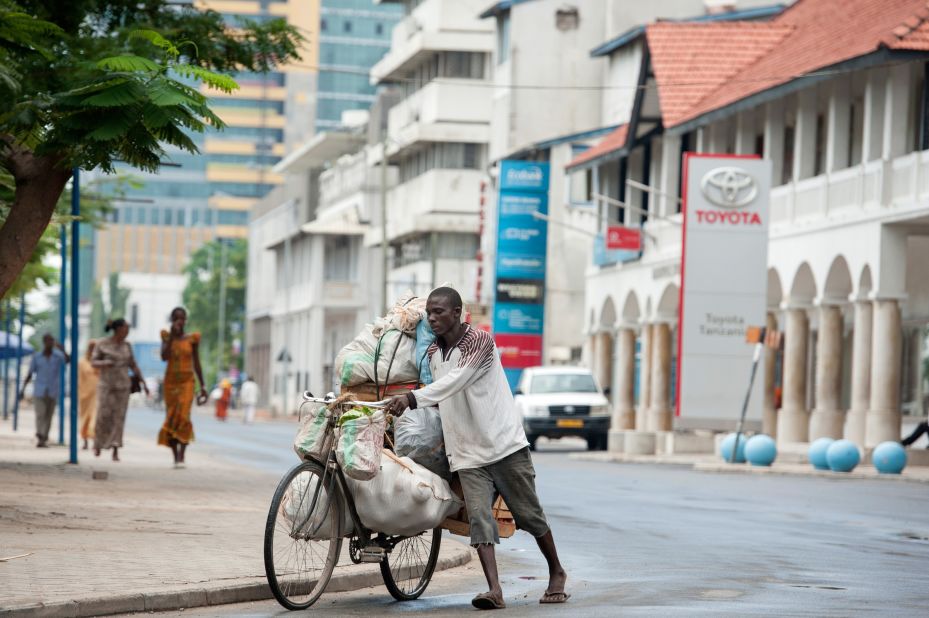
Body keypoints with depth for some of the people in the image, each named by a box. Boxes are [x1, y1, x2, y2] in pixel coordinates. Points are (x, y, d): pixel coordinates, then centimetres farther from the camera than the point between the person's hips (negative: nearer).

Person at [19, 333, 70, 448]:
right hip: (39, 391, -1)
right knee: (40, 414, -15)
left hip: (52, 393, 1)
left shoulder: (58, 356, 1)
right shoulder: (36, 357, 3)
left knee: (48, 416, 4)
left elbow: (68, 360, -21)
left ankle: (44, 440, 13)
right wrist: (23, 390, 2)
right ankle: (40, 438, -28)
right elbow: (29, 374, 7)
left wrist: (62, 349, -37)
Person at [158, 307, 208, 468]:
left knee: (183, 416, -17)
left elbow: (196, 363, 7)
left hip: (187, 381, -2)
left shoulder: (192, 338, 1)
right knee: (171, 417, 3)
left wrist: (202, 386, 8)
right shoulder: (167, 336, 2)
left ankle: (181, 457, -21)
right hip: (170, 381, 2)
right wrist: (172, 336, -17)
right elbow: (164, 357, -14)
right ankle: (176, 457, 10)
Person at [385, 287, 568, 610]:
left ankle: (556, 573, 26)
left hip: (505, 445, -5)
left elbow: (453, 382, -28)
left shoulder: (479, 341, -13)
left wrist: (412, 398, -39)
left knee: (529, 514, 5)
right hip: (468, 455, 5)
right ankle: (495, 591, -21)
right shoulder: (432, 353, 10)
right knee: (479, 519, -12)